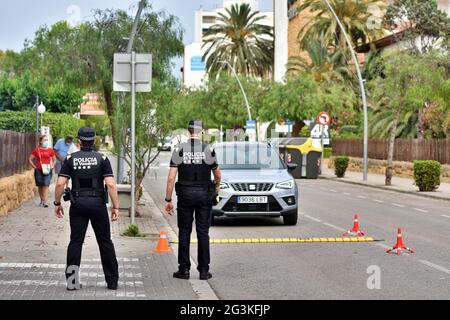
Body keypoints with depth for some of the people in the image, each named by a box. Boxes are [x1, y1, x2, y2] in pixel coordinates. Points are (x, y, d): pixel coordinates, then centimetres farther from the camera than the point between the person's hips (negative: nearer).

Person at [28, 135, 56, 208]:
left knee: (46, 185, -11)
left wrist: (52, 167, 3)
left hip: (47, 171, -1)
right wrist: (34, 166, 0)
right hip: (38, 171, 1)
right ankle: (42, 200, 20)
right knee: (40, 186, 8)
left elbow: (54, 159, 16)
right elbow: (30, 159, 8)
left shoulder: (50, 150, 4)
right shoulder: (37, 150, 3)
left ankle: (45, 201, -15)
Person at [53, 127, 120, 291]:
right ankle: (112, 281, 11)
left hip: (78, 204, 1)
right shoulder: (102, 159, -1)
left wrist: (57, 203, 6)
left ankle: (72, 280, -2)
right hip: (98, 204, -1)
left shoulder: (71, 159, 1)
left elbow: (60, 183, -5)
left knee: (75, 241, 5)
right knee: (105, 242, 7)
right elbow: (111, 185, -10)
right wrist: (115, 207, -4)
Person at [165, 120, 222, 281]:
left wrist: (168, 200, 0)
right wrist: (217, 186, 31)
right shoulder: (208, 150, -3)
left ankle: (184, 269, 7)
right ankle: (204, 270, 5)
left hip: (185, 195, 0)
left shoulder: (179, 150, -3)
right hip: (204, 195, 0)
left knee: (184, 232, 6)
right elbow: (217, 175, 9)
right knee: (203, 233, 4)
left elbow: (171, 178, -6)